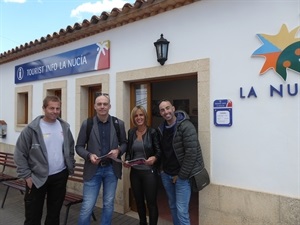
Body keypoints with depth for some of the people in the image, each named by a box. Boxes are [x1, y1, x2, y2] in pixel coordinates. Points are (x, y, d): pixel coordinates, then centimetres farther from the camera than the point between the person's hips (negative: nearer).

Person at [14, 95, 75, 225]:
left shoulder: (64, 127, 1)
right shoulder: (32, 129, -12)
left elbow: (70, 150, 11)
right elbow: (20, 154, -8)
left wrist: (71, 168, 7)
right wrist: (26, 175, -9)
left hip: (60, 176, 3)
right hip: (37, 178, -3)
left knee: (54, 212, 18)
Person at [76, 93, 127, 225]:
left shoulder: (118, 124, -1)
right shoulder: (87, 124, -4)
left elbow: (124, 143, 9)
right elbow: (79, 147, 1)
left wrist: (118, 151, -12)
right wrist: (89, 155, -18)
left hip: (112, 169, 2)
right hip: (93, 169, -1)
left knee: (109, 204, 15)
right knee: (87, 207, 4)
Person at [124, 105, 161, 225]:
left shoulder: (152, 132, -8)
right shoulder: (131, 132, 4)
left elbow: (159, 152, -8)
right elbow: (128, 151, 11)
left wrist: (154, 158, -28)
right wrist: (126, 161, -7)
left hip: (149, 172, -4)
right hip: (135, 172, 4)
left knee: (151, 202, 5)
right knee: (139, 201, 18)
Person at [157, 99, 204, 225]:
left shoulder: (186, 126, -17)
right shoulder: (161, 128, 3)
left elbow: (191, 153, -20)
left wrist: (181, 175, -16)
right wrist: (162, 168, 5)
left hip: (182, 175, -6)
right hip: (166, 174, 6)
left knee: (181, 210, -3)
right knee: (172, 207, 19)